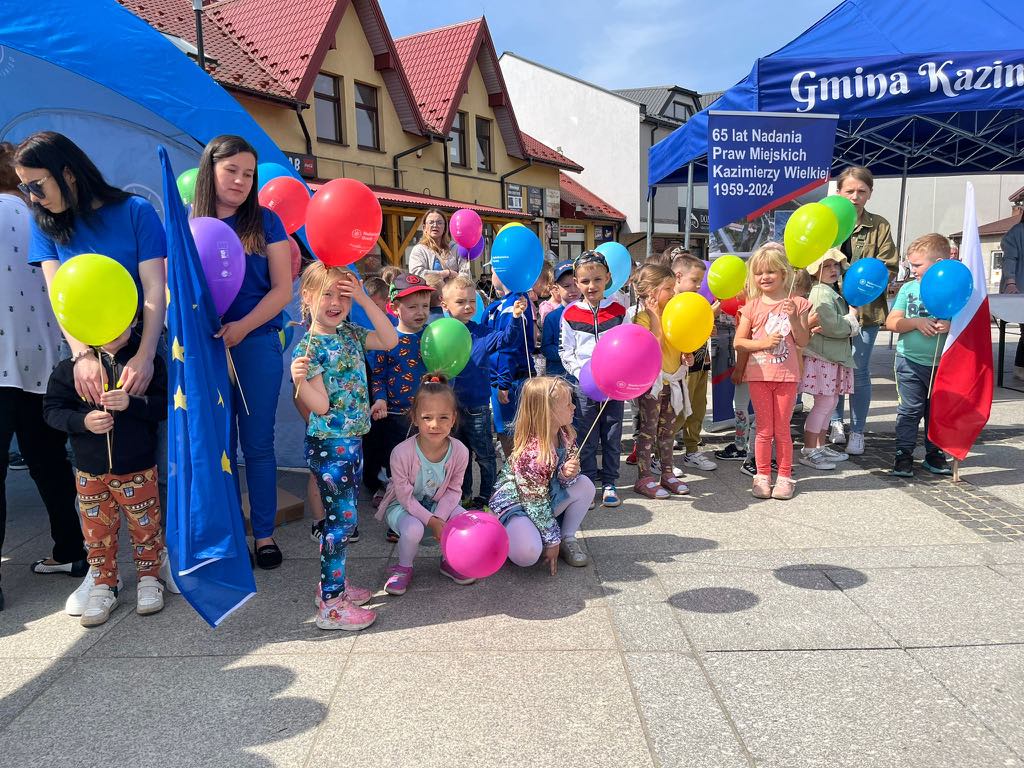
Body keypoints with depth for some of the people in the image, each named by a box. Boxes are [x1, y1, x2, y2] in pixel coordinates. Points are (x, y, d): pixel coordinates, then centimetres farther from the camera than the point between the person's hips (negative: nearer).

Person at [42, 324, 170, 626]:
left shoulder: (147, 359, -7)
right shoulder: (70, 365, -3)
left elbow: (166, 404, -10)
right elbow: (52, 409, 0)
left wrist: (132, 403, -27)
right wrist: (83, 421, -18)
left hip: (138, 468, -2)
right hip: (90, 470, 2)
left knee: (145, 527, 9)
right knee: (97, 531, 13)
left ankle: (149, 578, 29)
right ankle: (103, 585, 29)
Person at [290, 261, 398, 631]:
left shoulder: (349, 333, 7)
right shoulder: (308, 348, -15)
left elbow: (390, 340, 0)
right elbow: (320, 405, -19)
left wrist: (365, 299, -5)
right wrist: (299, 381, -39)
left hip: (352, 440, 8)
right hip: (328, 445, -8)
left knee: (342, 514, 16)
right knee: (343, 517, -5)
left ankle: (333, 583, 30)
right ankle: (330, 605, 4)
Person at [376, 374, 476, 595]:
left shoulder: (460, 452, -20)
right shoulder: (401, 453, -30)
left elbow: (454, 491, -8)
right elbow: (405, 496, -21)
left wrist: (440, 517, -23)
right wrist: (431, 521, -25)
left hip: (439, 505, 4)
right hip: (403, 506, -3)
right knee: (413, 529, -34)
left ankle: (449, 561, 11)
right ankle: (404, 568, 0)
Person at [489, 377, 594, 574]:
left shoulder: (566, 436, -6)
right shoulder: (531, 453, -30)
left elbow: (562, 481, 4)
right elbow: (536, 502, -23)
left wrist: (567, 474, -22)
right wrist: (552, 541, -15)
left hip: (546, 495, 9)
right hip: (513, 503, -8)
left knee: (585, 485, -7)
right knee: (527, 554, -33)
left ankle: (568, 538, 6)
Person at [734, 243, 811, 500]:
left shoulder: (796, 304, 1)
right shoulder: (752, 306, 2)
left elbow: (803, 342, -2)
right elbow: (738, 342, -1)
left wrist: (793, 318, -15)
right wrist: (763, 342, -15)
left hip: (786, 375, 0)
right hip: (759, 374, 0)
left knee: (782, 429, 7)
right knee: (764, 429, 7)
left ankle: (785, 476, 19)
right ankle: (762, 476, 18)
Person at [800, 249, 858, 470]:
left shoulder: (834, 292, 18)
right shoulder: (821, 294, -15)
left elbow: (846, 326, 20)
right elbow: (832, 326, -22)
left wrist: (849, 321, -1)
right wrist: (851, 320, -5)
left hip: (834, 357, 10)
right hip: (821, 357, -10)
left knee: (830, 403, 14)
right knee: (824, 403, -7)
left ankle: (820, 446, 24)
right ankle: (808, 452, 0)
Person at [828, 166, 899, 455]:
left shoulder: (879, 226, 3)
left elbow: (889, 267, 0)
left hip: (865, 308, -1)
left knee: (859, 371, 1)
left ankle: (857, 431, 13)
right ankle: (836, 421, 27)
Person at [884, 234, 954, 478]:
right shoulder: (908, 288, 1)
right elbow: (891, 322, -2)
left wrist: (951, 326, -21)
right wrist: (917, 322, -17)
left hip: (943, 363, 0)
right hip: (911, 361, 0)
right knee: (909, 410, 2)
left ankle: (935, 454, 26)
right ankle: (904, 454, 11)